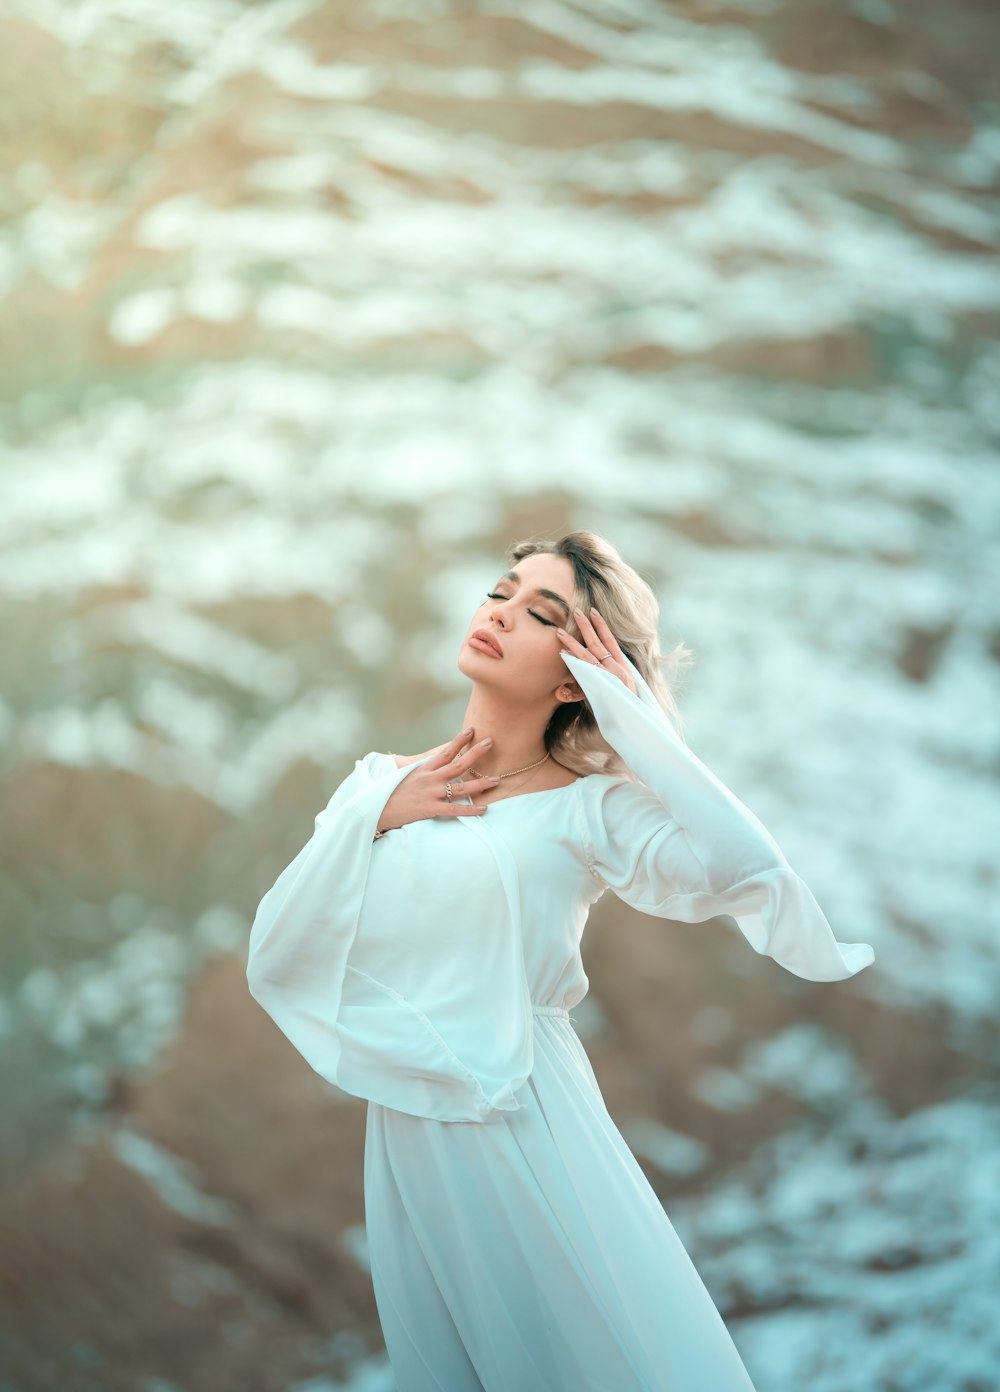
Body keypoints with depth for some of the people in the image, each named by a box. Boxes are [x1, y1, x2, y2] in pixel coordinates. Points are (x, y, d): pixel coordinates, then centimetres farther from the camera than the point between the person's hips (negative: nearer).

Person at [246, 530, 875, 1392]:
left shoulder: (586, 808, -7)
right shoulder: (381, 785, 6)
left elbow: (743, 866, -28)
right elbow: (275, 963, 0)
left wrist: (633, 715, -17)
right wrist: (372, 820, -9)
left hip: (534, 1135, -4)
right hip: (410, 1149, 4)